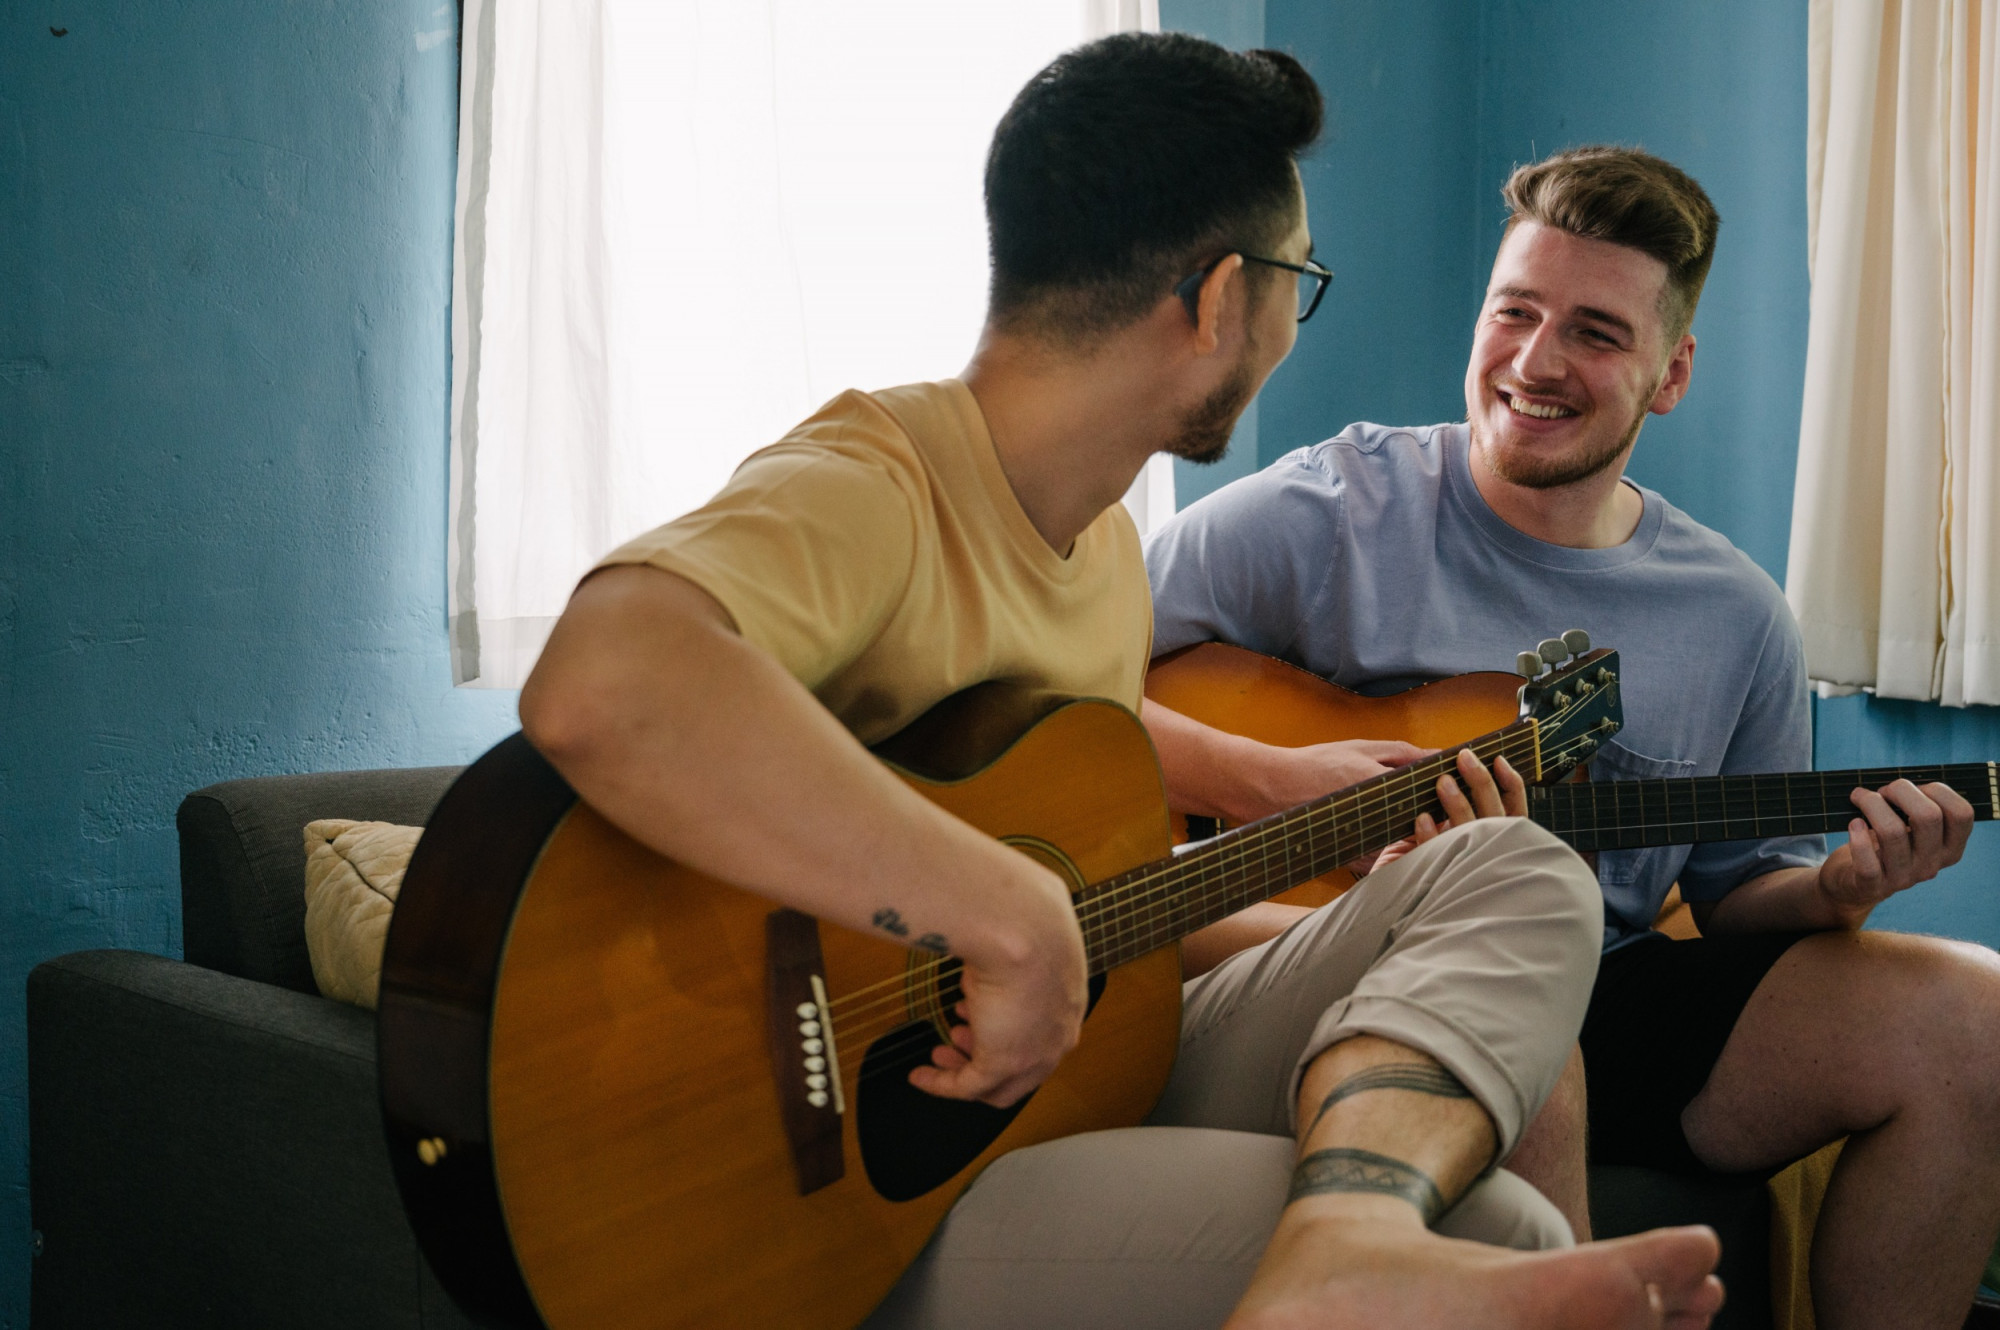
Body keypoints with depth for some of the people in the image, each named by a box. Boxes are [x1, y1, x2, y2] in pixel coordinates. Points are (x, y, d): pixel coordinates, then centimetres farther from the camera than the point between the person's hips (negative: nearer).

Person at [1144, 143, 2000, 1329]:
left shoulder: (1737, 621, 9)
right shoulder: (1332, 514, -5)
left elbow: (1735, 890, 17)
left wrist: (1836, 890, -5)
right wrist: (1262, 781, -20)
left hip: (1610, 1000, 5)